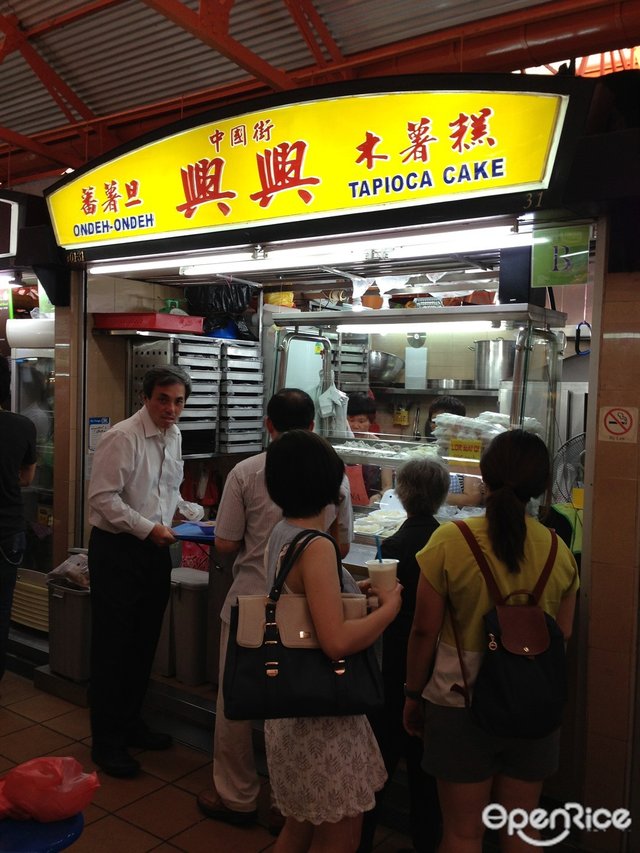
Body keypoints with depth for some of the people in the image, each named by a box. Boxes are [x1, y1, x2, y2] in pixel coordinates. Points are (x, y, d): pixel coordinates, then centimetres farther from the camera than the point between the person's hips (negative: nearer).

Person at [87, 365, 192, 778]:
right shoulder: (122, 437, -17)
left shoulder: (174, 435, 8)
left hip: (155, 548, 7)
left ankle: (130, 721, 35)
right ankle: (106, 740, 18)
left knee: (144, 642, 17)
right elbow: (103, 497, -20)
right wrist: (149, 528, -22)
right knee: (112, 647, 3)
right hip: (117, 548, -7)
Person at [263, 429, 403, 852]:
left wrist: (351, 592, 8)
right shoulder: (316, 547, -24)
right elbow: (337, 641, -30)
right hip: (320, 711, -9)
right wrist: (389, 607, -16)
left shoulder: (282, 534, 4)